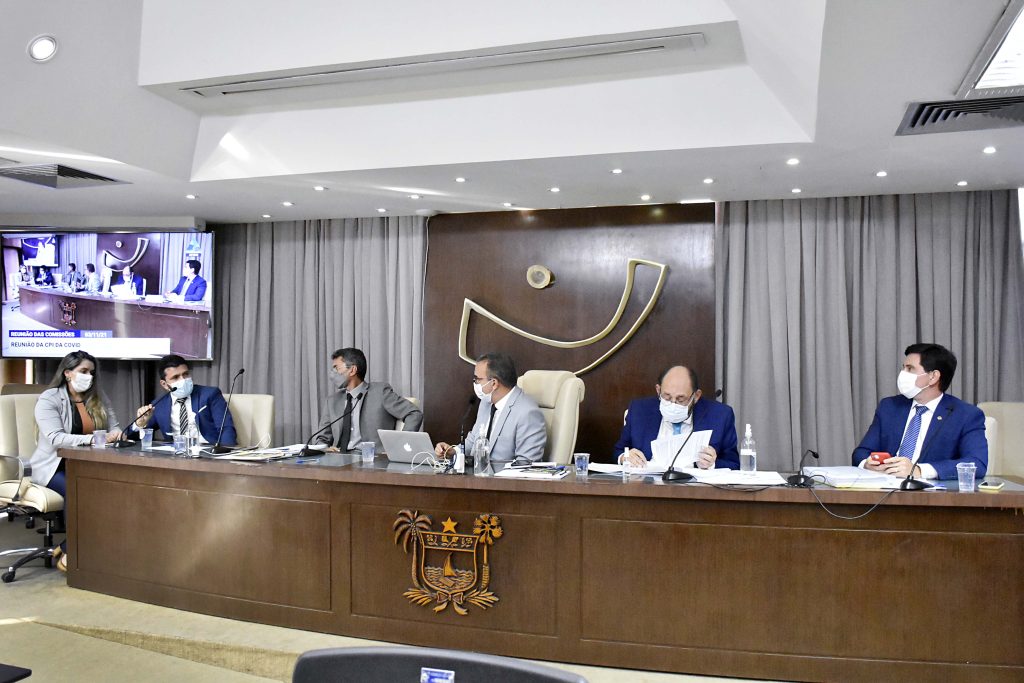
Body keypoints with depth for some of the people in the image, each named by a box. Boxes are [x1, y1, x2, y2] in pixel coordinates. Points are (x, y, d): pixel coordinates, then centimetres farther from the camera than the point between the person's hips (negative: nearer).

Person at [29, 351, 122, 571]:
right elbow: (56, 438, -19)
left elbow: (114, 428, 10)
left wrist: (116, 434, -16)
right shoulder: (49, 399, -5)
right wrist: (92, 439, -32)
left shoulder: (99, 398, 10)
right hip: (54, 466, -4)